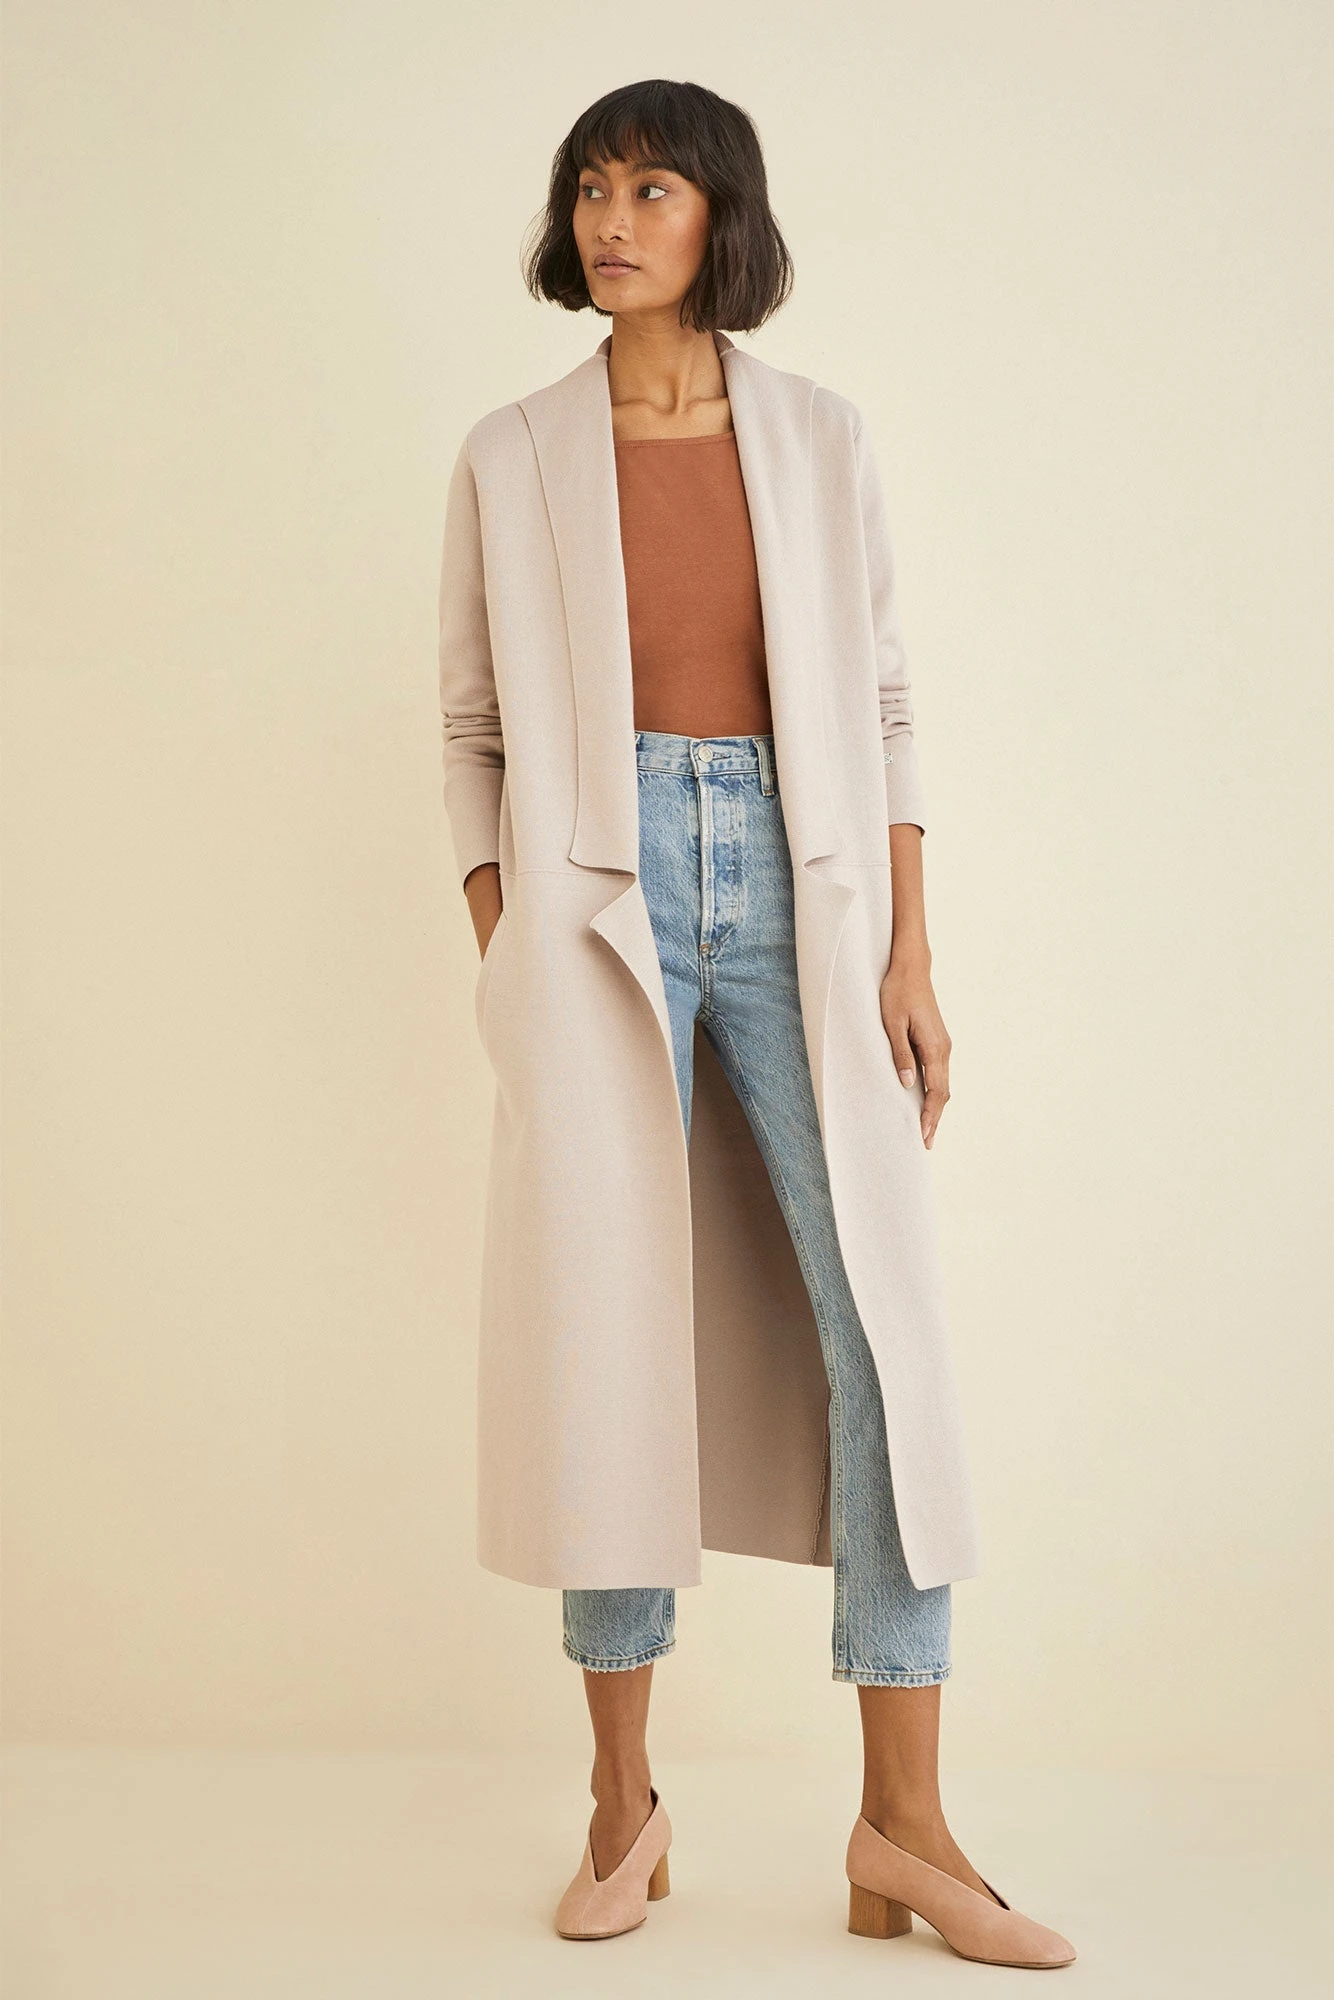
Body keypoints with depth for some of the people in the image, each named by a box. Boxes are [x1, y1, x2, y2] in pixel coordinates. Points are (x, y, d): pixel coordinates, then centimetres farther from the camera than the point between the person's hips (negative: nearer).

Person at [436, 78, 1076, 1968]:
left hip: (796, 892, 1)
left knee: (887, 1320, -6)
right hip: (598, 902, -1)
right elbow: (475, 731, 9)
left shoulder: (820, 434, 9)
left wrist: (909, 953, 1)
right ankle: (625, 1803, 13)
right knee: (607, 1329, -2)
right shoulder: (511, 459, 7)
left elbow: (881, 702, 8)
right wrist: (500, 970, 0)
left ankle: (904, 1827, 4)